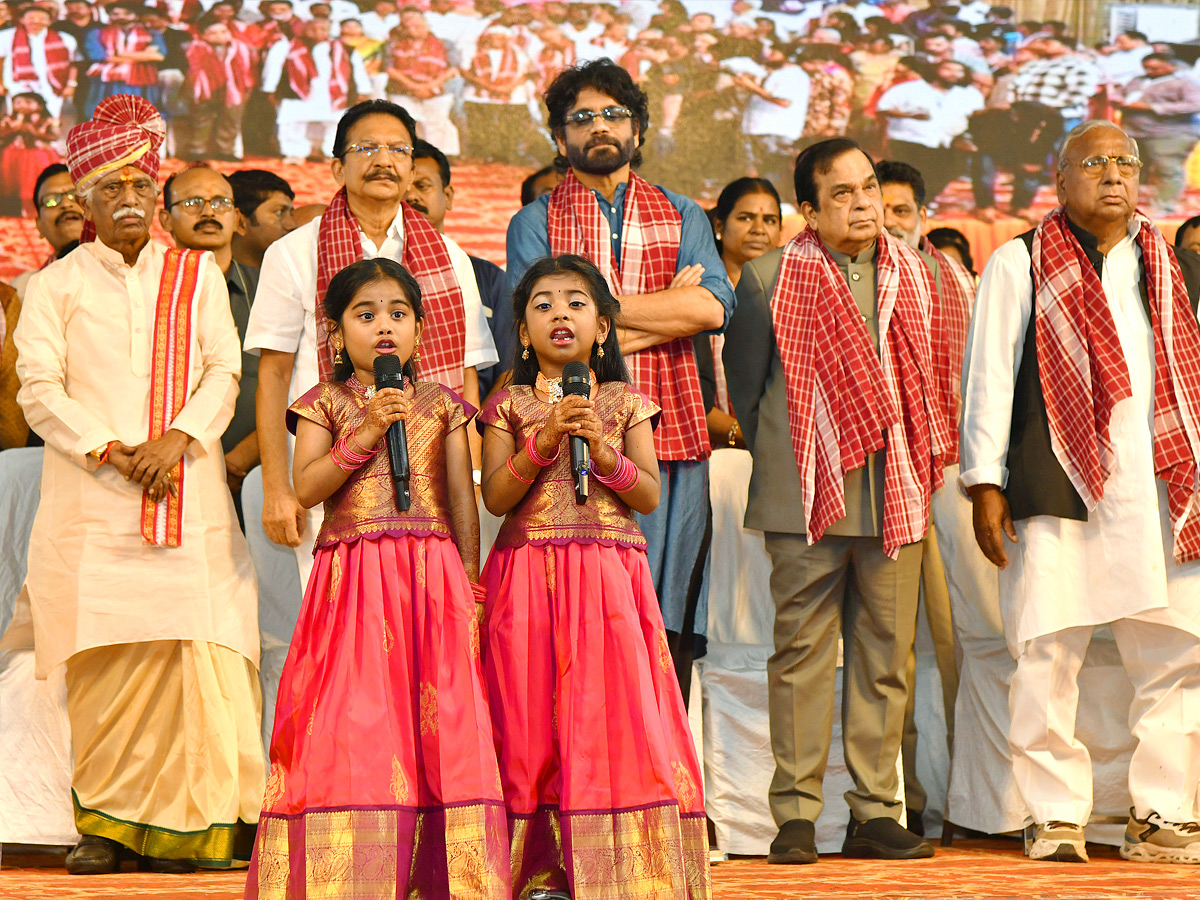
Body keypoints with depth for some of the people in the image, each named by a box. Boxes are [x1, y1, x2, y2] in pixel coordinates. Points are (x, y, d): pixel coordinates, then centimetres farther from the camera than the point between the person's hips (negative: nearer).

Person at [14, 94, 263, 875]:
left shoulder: (198, 276, 16)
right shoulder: (56, 286, 12)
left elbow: (223, 373, 5)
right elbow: (40, 387, 2)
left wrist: (177, 439, -13)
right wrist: (108, 451, -12)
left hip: (189, 498, 1)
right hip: (92, 506, 0)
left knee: (201, 654, -9)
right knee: (105, 659, -7)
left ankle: (209, 818, -6)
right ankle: (107, 819, -2)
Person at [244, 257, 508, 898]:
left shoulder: (441, 404, 11)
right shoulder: (327, 403, 7)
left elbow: (463, 499, 11)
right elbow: (306, 489, -5)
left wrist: (469, 587, 7)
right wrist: (366, 432, -12)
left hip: (432, 573, 1)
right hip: (352, 574, -1)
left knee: (439, 719, -3)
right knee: (355, 719, -6)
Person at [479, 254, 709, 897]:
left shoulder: (625, 403, 10)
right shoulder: (511, 405, 8)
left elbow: (650, 495, 2)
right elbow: (495, 496, -2)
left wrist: (602, 451, -13)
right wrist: (542, 442, -14)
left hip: (609, 579, 0)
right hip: (528, 579, 0)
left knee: (612, 716, -5)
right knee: (533, 720, -2)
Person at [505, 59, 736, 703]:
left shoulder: (682, 216, 18)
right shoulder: (535, 223, 12)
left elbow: (712, 307, 0)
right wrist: (668, 304, -3)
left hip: (669, 435, 2)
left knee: (667, 622, -1)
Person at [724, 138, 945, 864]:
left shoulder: (915, 273, 12)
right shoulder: (769, 279, 1)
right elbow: (743, 377, 10)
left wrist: (922, 463, 14)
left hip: (895, 496, 3)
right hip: (810, 499, -3)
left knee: (886, 659, 4)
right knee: (803, 655, -3)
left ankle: (875, 813, 9)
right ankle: (797, 816, 1)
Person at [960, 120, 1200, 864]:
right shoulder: (1020, 265, 9)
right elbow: (990, 375, 5)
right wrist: (986, 482, -3)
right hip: (1056, 489, -3)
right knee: (1047, 654, -4)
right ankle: (1058, 816, 5)